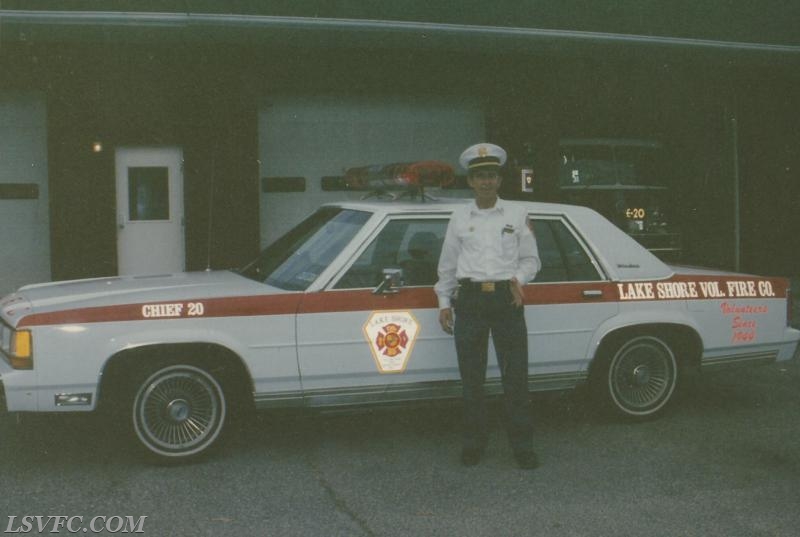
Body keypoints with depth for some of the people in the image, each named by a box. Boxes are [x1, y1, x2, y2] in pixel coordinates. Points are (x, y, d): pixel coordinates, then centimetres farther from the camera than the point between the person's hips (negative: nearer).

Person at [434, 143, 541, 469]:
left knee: (516, 377, -2)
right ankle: (473, 444, 16)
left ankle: (522, 446, 6)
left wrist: (518, 279, -9)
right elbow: (447, 265, 15)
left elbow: (530, 259, 10)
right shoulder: (459, 218, 11)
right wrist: (444, 303, 10)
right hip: (469, 301, 1)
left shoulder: (517, 214, 8)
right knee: (471, 378, 5)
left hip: (507, 299, -1)